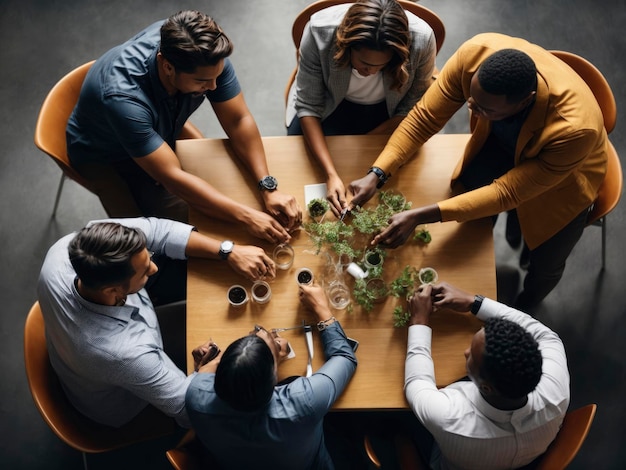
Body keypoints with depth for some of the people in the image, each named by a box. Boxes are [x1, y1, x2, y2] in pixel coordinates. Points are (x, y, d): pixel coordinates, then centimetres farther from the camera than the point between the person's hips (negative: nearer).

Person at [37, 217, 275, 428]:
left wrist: (231, 252, -27)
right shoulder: (125, 353, -47)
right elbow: (188, 407, -31)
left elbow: (155, 230, -24)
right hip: (118, 408, -5)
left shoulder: (65, 250, -33)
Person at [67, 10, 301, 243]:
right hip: (104, 155, -5)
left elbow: (239, 120, -20)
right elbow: (172, 177, -40)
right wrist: (246, 216, -41)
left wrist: (268, 187, -31)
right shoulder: (123, 97, -43)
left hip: (162, 131, 6)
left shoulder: (206, 54, -29)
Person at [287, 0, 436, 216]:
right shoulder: (320, 31, -34)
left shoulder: (421, 39, -33)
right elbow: (308, 106, -26)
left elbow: (414, 107, -16)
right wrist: (331, 174, -36)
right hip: (329, 104, 1)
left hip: (387, 111, 0)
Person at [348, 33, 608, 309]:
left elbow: (507, 192, -36)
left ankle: (522, 310, 37)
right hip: (502, 141, 3)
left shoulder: (575, 129, -44)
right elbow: (424, 117, -24)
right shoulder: (474, 54, -36)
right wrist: (377, 174, -35)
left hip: (564, 171, -3)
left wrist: (419, 217, -42)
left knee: (545, 263, -2)